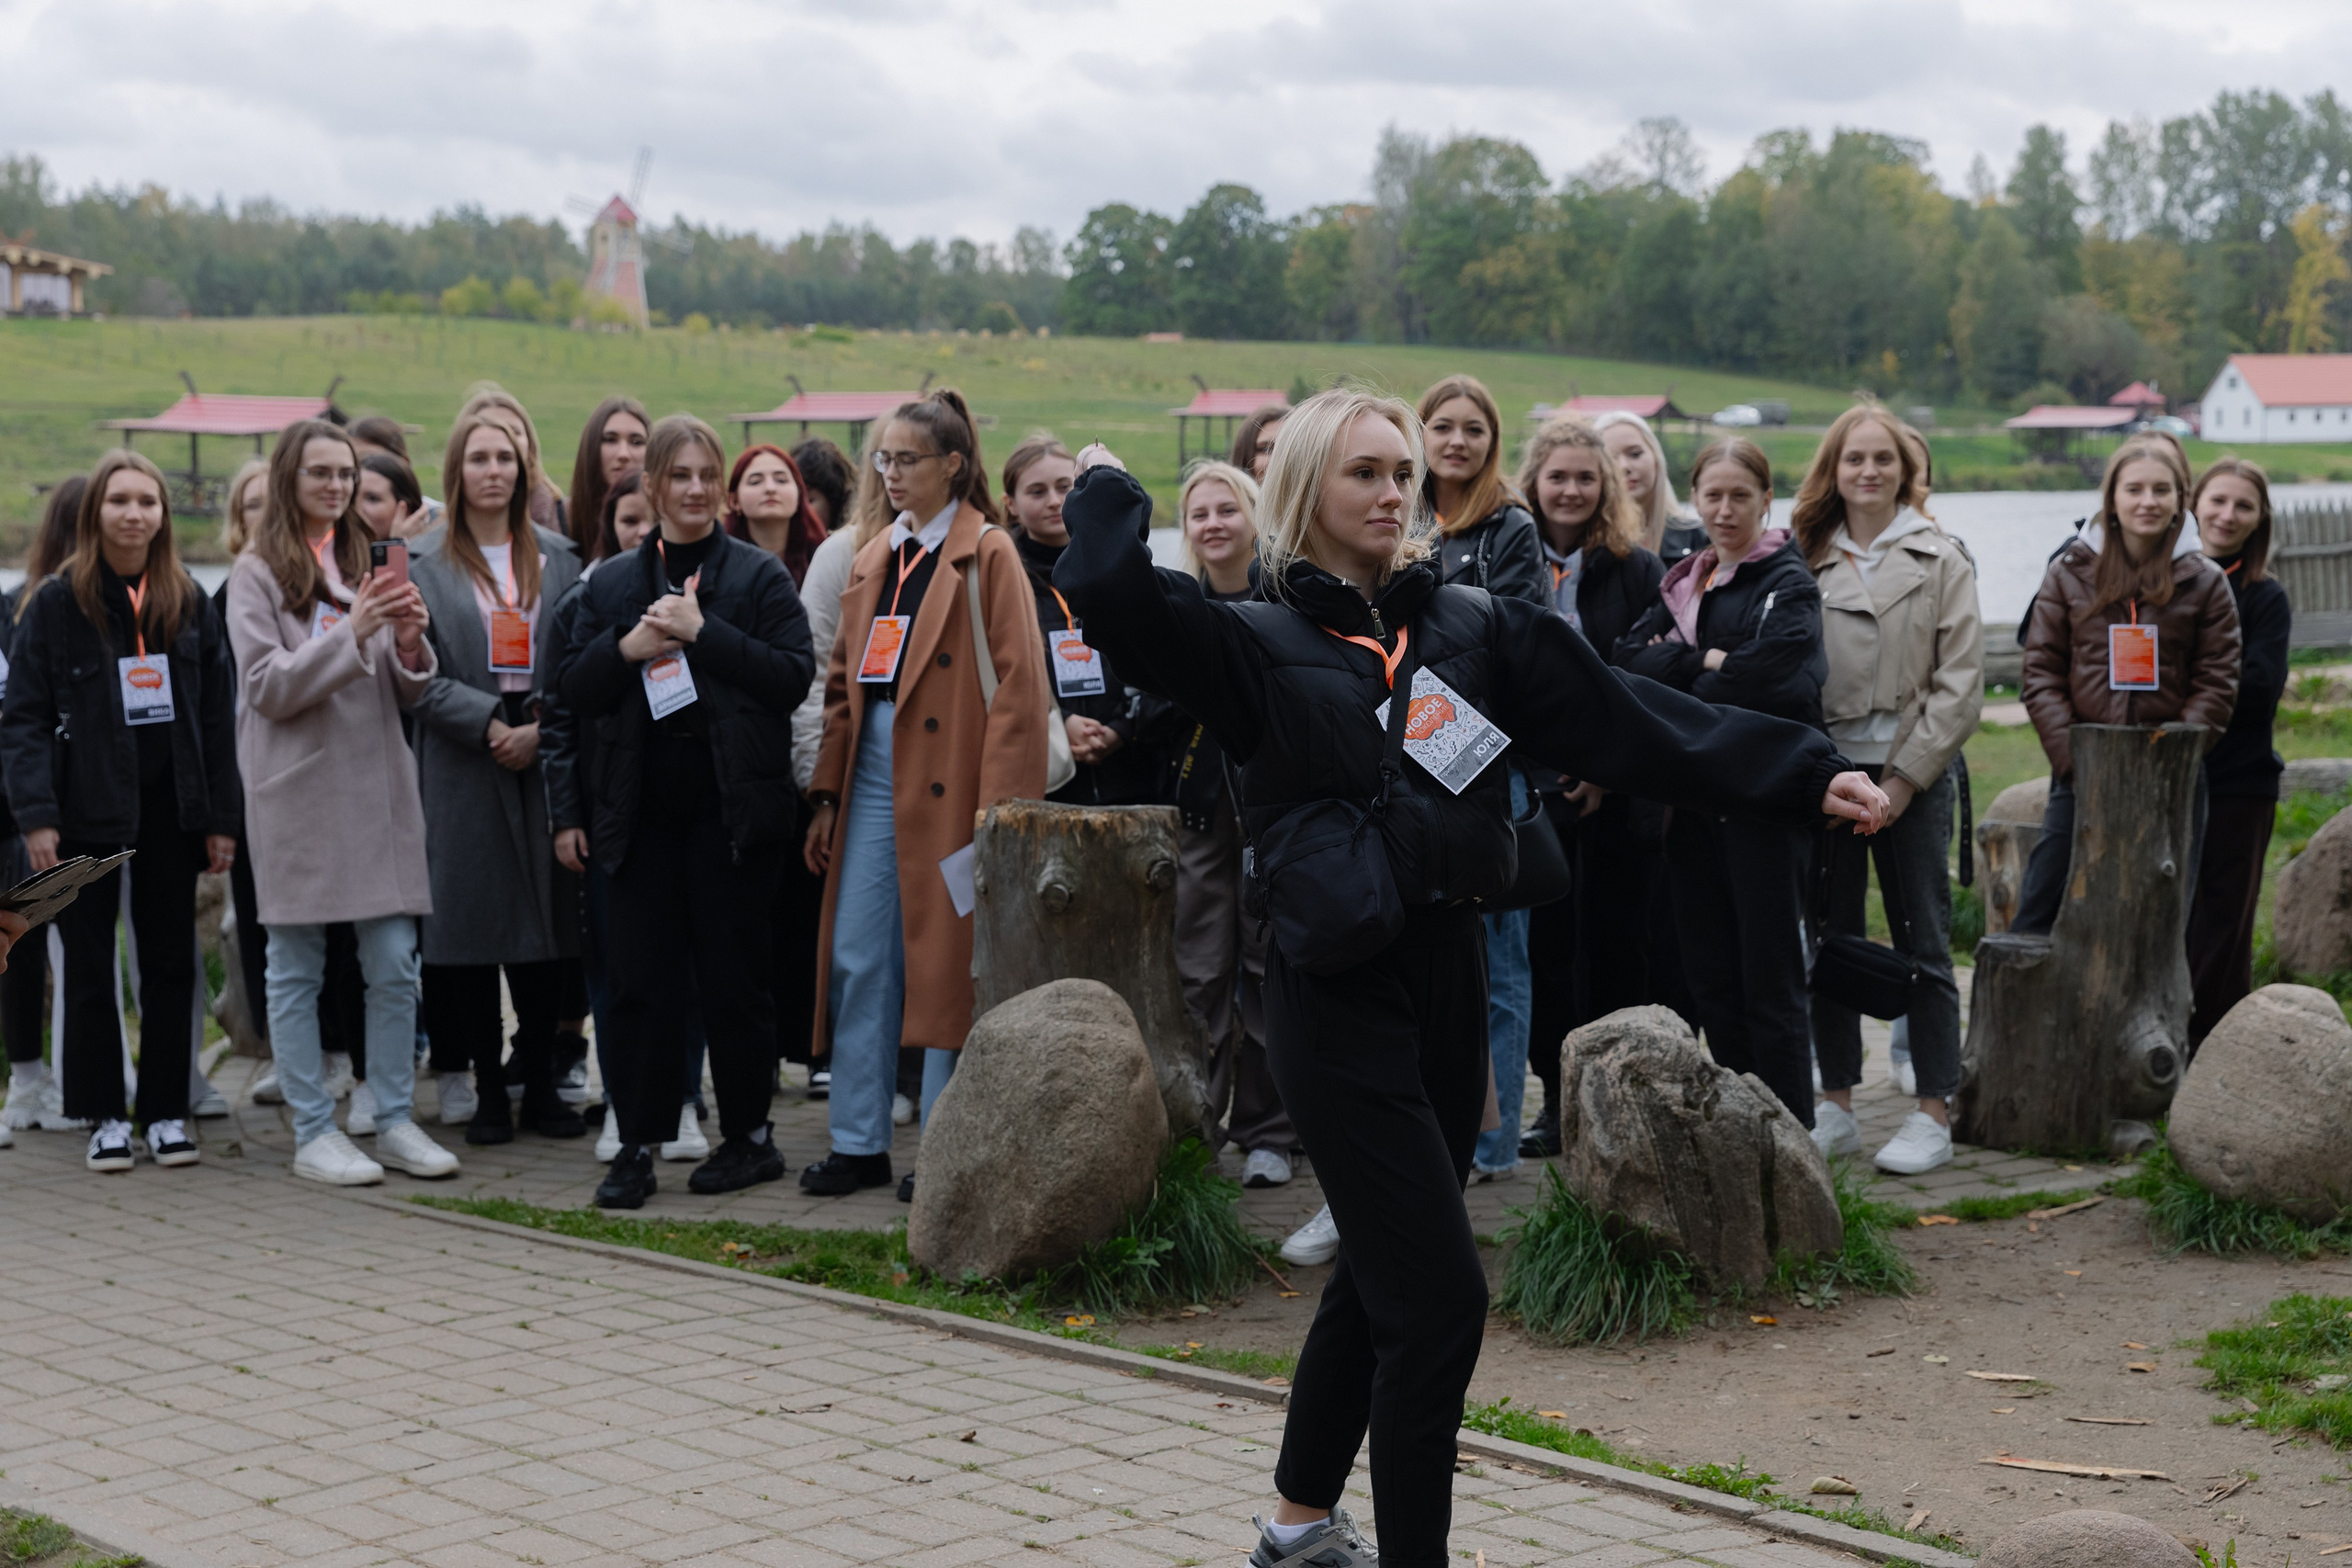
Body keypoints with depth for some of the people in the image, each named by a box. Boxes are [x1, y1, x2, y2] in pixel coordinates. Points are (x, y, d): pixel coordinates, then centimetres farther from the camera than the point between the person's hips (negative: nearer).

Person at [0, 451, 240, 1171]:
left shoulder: (189, 603, 6)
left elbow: (217, 717, 7)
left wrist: (221, 817, 1)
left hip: (170, 809, 3)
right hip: (87, 810, -3)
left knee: (170, 964, 7)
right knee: (89, 969, 4)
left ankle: (167, 1111, 16)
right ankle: (106, 1116, 14)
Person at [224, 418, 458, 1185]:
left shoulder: (366, 562, 15)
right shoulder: (258, 571, -1)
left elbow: (406, 693, 13)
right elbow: (267, 687, -10)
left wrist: (410, 644, -9)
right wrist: (352, 635, -19)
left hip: (378, 783, 5)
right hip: (298, 790, -4)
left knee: (394, 964, 3)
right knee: (297, 970, 3)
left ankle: (395, 1121, 12)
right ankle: (314, 1133, 9)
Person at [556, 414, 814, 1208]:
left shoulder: (759, 575, 2)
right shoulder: (612, 583, 13)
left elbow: (794, 675, -9)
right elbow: (571, 690, 9)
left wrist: (703, 632, -15)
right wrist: (625, 648, -10)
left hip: (731, 807, -3)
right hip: (641, 808, 3)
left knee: (732, 977, 3)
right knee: (637, 978, 1)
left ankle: (749, 1135, 16)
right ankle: (637, 1144, 9)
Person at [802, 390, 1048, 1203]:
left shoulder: (987, 555, -5)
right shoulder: (874, 558, 16)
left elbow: (1018, 687, -11)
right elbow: (843, 681, 17)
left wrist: (995, 807, -16)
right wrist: (828, 794, 11)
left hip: (948, 785, -6)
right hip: (874, 778, 6)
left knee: (945, 961, -1)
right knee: (856, 959, 5)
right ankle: (858, 1142, 14)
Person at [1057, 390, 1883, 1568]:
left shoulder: (1473, 627, 8)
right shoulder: (1258, 643, -4)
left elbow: (1632, 718, 2)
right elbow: (1112, 592, -21)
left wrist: (1807, 776, -5)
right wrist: (1105, 491, -1)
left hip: (1449, 984, 6)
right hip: (1340, 999, -6)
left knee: (1380, 1281, 19)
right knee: (1440, 1297, -10)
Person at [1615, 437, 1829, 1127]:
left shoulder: (1787, 582, -4)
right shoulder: (1683, 584, 16)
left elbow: (1771, 672, -20)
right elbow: (1629, 656, 2)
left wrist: (1679, 674, -6)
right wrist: (1710, 662, -11)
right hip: (1695, 797, 7)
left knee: (1769, 984, -4)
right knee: (1710, 976, 9)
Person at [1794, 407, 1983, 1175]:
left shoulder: (1941, 561, 2)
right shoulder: (1807, 560, 8)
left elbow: (1960, 684, -3)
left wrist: (1906, 775, -9)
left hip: (1909, 773, -3)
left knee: (1921, 943, -1)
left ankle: (1934, 1115, 4)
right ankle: (1835, 1106, 17)